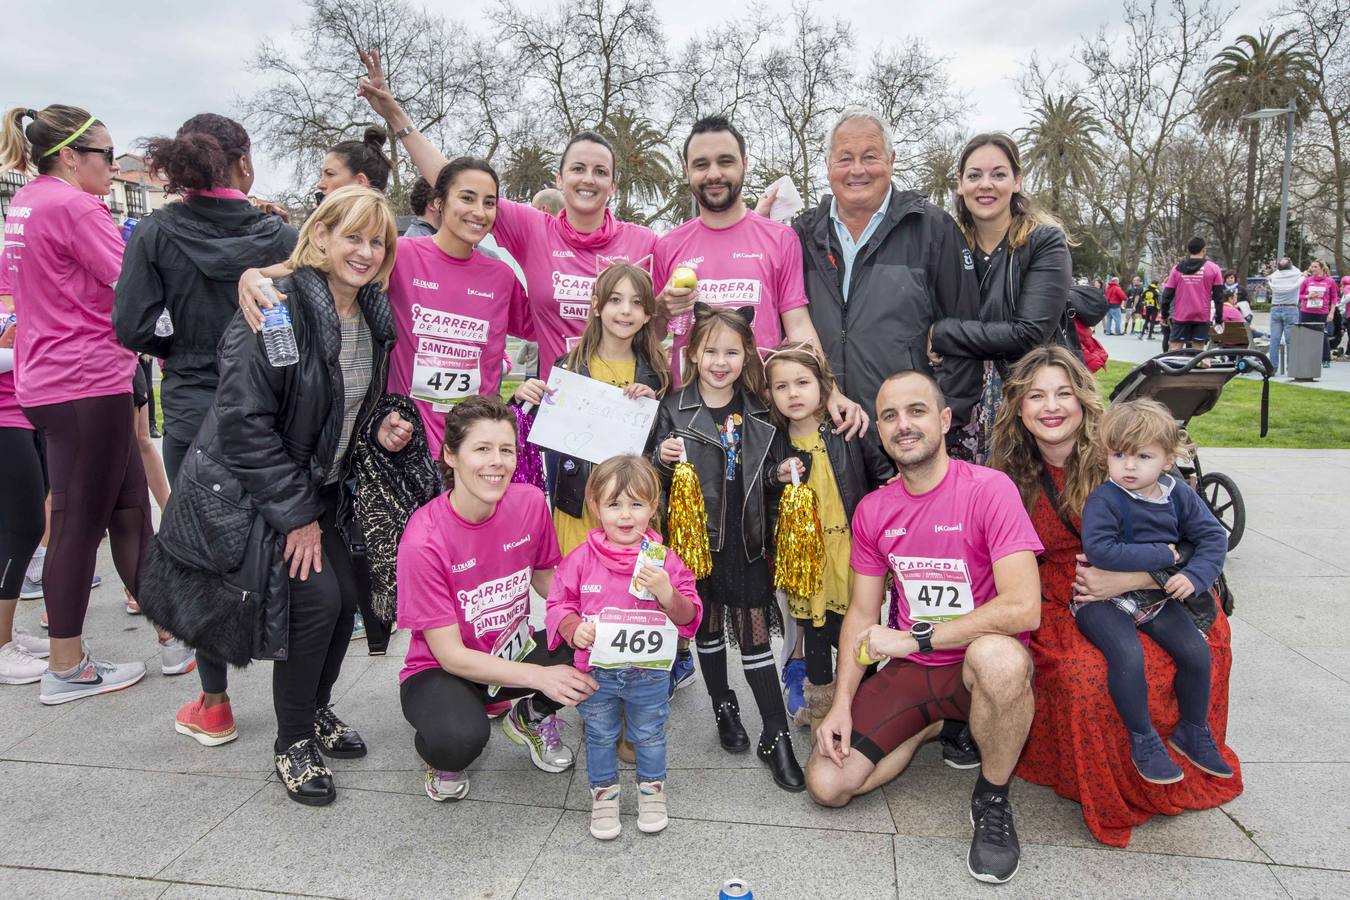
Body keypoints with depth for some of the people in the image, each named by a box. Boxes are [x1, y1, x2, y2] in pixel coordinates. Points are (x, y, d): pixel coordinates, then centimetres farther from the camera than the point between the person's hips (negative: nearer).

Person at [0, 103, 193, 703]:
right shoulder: (73, 206, -14)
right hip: (87, 383, -9)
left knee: (130, 512, 13)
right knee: (81, 524, 0)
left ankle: (172, 637, 22)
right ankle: (66, 670, 13)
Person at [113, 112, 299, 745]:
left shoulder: (156, 233, -5)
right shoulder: (278, 235, -4)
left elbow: (131, 326, -9)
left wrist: (179, 349, 10)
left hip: (192, 413, 0)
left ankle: (214, 706, 20)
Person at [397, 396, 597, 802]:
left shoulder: (530, 501, -13)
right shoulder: (423, 540, -25)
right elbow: (450, 654, -21)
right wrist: (540, 676, -28)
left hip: (517, 649, 5)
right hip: (442, 670, -4)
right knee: (459, 738, -37)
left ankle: (531, 717, 9)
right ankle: (441, 756, 4)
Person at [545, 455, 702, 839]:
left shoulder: (664, 559, -11)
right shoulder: (582, 558, -11)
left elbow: (690, 616, -8)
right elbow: (559, 603, -2)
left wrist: (667, 595, -28)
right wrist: (574, 629, -21)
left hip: (649, 673, 0)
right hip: (596, 671, 0)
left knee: (649, 735, 20)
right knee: (600, 736, 19)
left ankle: (652, 789, 45)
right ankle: (604, 793, 42)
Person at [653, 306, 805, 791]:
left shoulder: (758, 410, 5)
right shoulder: (674, 409, -4)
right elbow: (658, 480, 0)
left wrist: (779, 473, -5)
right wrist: (663, 460, -20)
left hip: (747, 538, 1)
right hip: (698, 536, -1)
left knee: (755, 631, 3)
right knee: (708, 624, 13)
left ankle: (776, 736, 11)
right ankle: (723, 708, 35)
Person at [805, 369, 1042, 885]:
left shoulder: (988, 489, -16)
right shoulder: (871, 511, 2)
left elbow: (1024, 608, -26)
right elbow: (862, 614, 6)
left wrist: (916, 638, -22)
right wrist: (842, 704, -6)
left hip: (979, 664, -4)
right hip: (909, 670, 5)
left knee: (999, 658, -41)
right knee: (826, 784, -8)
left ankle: (992, 800, -11)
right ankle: (933, 724, 18)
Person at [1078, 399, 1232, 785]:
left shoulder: (1178, 494, 2)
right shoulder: (1103, 499, -17)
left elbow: (1214, 536, 5)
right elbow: (1099, 550, -29)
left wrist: (1194, 576, -13)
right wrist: (1162, 555, -22)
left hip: (1156, 596, 6)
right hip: (1104, 598, -6)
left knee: (1196, 651, -6)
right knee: (1128, 655, -28)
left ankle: (1193, 732, 20)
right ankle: (1143, 739, -6)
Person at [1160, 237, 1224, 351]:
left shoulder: (1177, 268, 2)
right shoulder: (1213, 269, 0)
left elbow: (1168, 294, 3)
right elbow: (1218, 296, 0)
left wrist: (1165, 315, 13)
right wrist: (1219, 318, 6)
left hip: (1181, 316, 1)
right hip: (1202, 317, 0)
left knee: (1174, 349, 2)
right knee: (1198, 349, 2)